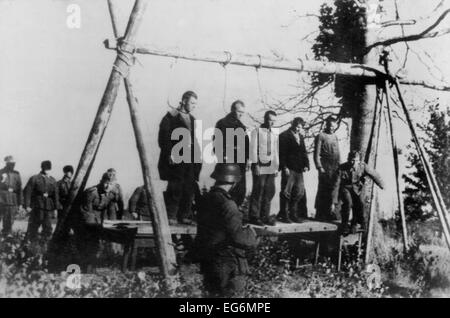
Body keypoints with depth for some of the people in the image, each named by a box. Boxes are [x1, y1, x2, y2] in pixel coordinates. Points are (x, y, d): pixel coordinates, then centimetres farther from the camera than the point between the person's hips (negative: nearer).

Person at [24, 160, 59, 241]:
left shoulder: (52, 180, 9)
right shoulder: (34, 179, -1)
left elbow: (55, 195, 12)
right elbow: (27, 192, -5)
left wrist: (56, 208, 8)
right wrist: (27, 205, -11)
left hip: (48, 207, 3)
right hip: (36, 207, -3)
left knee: (48, 228, 2)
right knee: (33, 226, 2)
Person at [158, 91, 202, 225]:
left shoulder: (192, 119, 20)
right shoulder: (171, 117, -1)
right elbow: (163, 138, -7)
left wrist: (197, 155, 11)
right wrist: (169, 154, -16)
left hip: (190, 158, 6)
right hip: (176, 158, -6)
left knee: (189, 188, 2)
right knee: (175, 187, -8)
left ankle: (184, 216, 9)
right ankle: (171, 216, -2)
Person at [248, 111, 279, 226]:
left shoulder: (274, 134, 17)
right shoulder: (256, 131, 0)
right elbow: (253, 149, -6)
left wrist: (276, 167, 13)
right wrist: (255, 165, -12)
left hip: (271, 167, 5)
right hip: (260, 166, -5)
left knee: (269, 192, 4)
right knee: (258, 191, -4)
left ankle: (265, 216, 12)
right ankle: (254, 216, 3)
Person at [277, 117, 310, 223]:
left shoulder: (301, 137, 18)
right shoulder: (284, 136, -4)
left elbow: (304, 152, 19)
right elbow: (282, 153, -9)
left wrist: (306, 165, 6)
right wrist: (284, 167, -15)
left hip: (299, 170, 7)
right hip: (289, 169, -7)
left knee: (300, 192, 8)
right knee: (286, 192, -3)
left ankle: (293, 214, 18)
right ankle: (283, 215, 6)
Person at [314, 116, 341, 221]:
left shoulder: (335, 136, 17)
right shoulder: (320, 136, -3)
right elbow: (316, 154, -7)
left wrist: (339, 165, 13)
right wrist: (319, 167, -13)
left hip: (335, 168, 6)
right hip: (325, 167, -6)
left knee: (331, 190, 7)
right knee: (323, 191, -5)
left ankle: (327, 212, 16)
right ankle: (320, 214, 2)